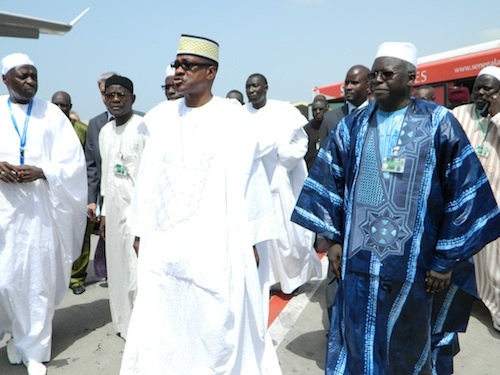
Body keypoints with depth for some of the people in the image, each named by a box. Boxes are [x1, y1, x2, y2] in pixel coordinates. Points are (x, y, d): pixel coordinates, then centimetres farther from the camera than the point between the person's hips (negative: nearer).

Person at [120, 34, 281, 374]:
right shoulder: (161, 117, 7)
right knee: (159, 331, 11)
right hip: (163, 246, 4)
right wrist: (141, 231, 10)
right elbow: (147, 179, 9)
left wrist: (251, 240, -3)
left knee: (218, 328, 7)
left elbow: (250, 179, -3)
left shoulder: (234, 118, -4)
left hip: (218, 245, -3)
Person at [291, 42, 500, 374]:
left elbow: (464, 191, -3)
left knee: (407, 348, 16)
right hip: (359, 259, 2)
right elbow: (330, 183, 9)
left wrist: (447, 259, -4)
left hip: (411, 262, -2)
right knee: (358, 344, 13)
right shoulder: (352, 126, 5)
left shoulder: (438, 124, -4)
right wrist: (334, 239, 5)